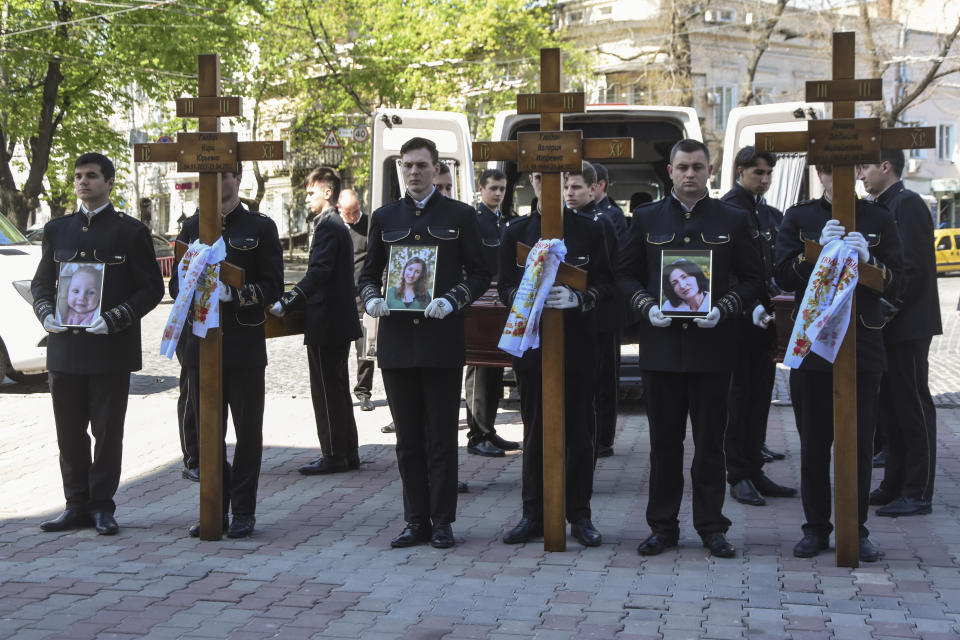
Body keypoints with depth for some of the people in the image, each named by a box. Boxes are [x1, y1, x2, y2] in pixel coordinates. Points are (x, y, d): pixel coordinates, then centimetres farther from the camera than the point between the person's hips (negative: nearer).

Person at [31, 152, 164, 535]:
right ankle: (77, 506, 16)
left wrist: (114, 320, -15)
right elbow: (41, 283, 17)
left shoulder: (131, 231, 1)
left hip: (111, 349, -4)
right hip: (64, 349, 4)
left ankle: (102, 506, 11)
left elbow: (152, 288, -2)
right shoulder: (57, 230, 13)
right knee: (70, 432, 7)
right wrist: (46, 314, -4)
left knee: (108, 431, 1)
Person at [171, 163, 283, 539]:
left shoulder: (260, 227, 2)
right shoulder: (191, 228, 13)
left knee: (247, 430, 1)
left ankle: (243, 511, 10)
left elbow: (273, 287, -3)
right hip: (201, 343, 3)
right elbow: (176, 284, 11)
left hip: (245, 343, -3)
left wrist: (234, 292, -19)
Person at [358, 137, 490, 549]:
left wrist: (451, 301, -13)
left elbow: (480, 273, 4)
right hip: (396, 341, 3)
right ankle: (416, 521, 14)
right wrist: (371, 299, -6)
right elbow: (369, 273, 16)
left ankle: (442, 522, 9)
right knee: (408, 438, 7)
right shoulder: (384, 217, 13)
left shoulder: (460, 216, 5)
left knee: (441, 437, 1)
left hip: (442, 341, -3)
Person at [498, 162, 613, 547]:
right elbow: (505, 287, 6)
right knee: (535, 429, 5)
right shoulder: (517, 231, 8)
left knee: (579, 429, 2)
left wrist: (578, 298, -19)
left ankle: (579, 515, 12)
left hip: (577, 340, -1)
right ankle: (533, 514, 14)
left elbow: (605, 282, 1)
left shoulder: (590, 230, 4)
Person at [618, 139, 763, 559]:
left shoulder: (732, 220, 6)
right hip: (661, 345, 1)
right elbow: (626, 273, 9)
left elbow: (751, 278, 5)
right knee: (664, 440, 6)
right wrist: (647, 306, -9)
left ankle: (711, 527, 14)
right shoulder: (646, 218, 8)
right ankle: (663, 527, 15)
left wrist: (723, 308, -11)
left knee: (710, 440, 4)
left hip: (712, 345, -1)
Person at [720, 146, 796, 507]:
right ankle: (739, 476, 4)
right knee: (740, 394, -2)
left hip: (764, 317, 7)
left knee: (760, 394, 10)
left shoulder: (771, 215, 16)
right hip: (739, 317, -7)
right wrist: (750, 306, -24)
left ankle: (754, 471, 17)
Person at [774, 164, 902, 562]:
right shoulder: (799, 217, 6)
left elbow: (895, 283, 1)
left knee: (860, 442, 2)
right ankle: (816, 527, 15)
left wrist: (867, 260, -18)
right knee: (814, 440, 5)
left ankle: (856, 529, 12)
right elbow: (783, 276, -4)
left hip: (863, 345, 0)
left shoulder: (878, 219, 6)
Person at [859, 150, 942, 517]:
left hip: (907, 325, -10)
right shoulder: (882, 208, 16)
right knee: (891, 406, 13)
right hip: (888, 324, 10)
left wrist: (889, 308, -19)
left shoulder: (908, 204, -13)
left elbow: (913, 267, -20)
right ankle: (895, 485, 21)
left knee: (913, 406, -4)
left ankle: (918, 494, 0)